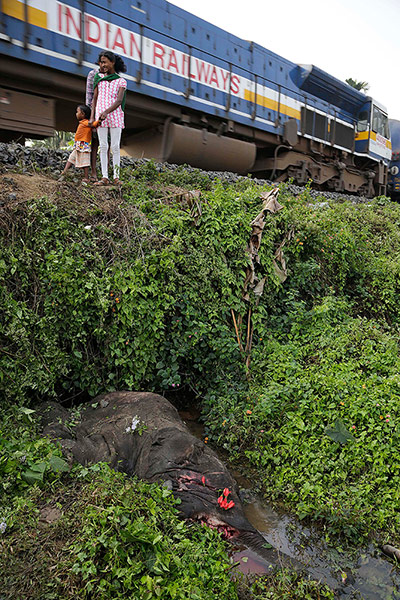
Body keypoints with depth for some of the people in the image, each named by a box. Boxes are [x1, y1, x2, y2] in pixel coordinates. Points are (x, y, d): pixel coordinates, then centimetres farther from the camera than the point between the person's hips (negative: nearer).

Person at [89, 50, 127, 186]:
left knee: (115, 147, -4)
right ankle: (104, 177, -5)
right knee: (103, 146, -3)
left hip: (115, 115, -2)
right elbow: (95, 99, 14)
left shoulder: (121, 81, 7)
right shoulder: (99, 79, 15)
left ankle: (116, 177, -2)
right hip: (100, 116, 2)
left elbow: (119, 100, -6)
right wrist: (92, 117, 2)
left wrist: (106, 112, -20)